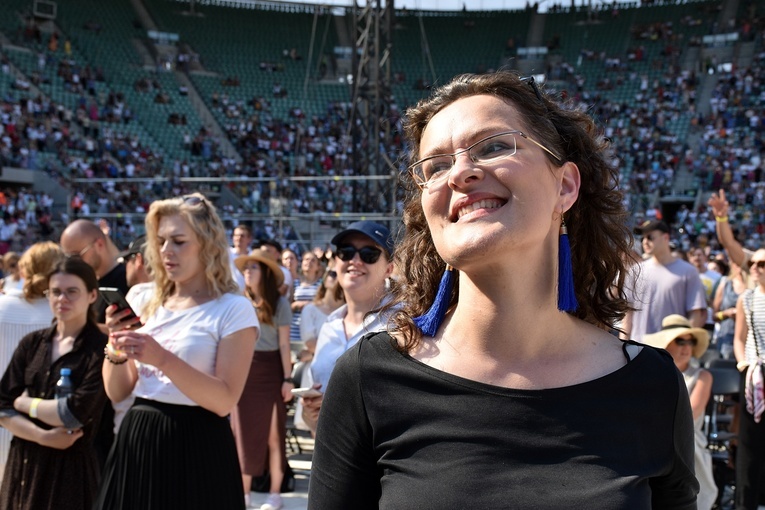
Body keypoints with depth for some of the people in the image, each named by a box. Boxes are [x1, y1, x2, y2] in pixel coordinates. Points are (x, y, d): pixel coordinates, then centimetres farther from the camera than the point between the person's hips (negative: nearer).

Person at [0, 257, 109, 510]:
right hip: (23, 462, 4)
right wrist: (43, 436, -14)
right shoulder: (31, 343, 5)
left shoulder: (101, 349, -10)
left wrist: (24, 403, -5)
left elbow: (75, 414, -17)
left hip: (71, 465, -4)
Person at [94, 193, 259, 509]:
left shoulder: (233, 310, -8)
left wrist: (163, 359, -26)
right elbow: (117, 392, 9)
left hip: (196, 450, -5)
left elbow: (225, 400, -17)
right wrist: (116, 347, -9)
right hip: (137, 442, 6)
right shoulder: (150, 305, 10)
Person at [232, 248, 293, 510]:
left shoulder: (279, 302, -3)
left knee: (272, 433, 4)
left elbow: (284, 344, -4)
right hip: (243, 369, 3)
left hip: (270, 370, -3)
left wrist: (288, 378, -8)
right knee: (244, 432, 7)